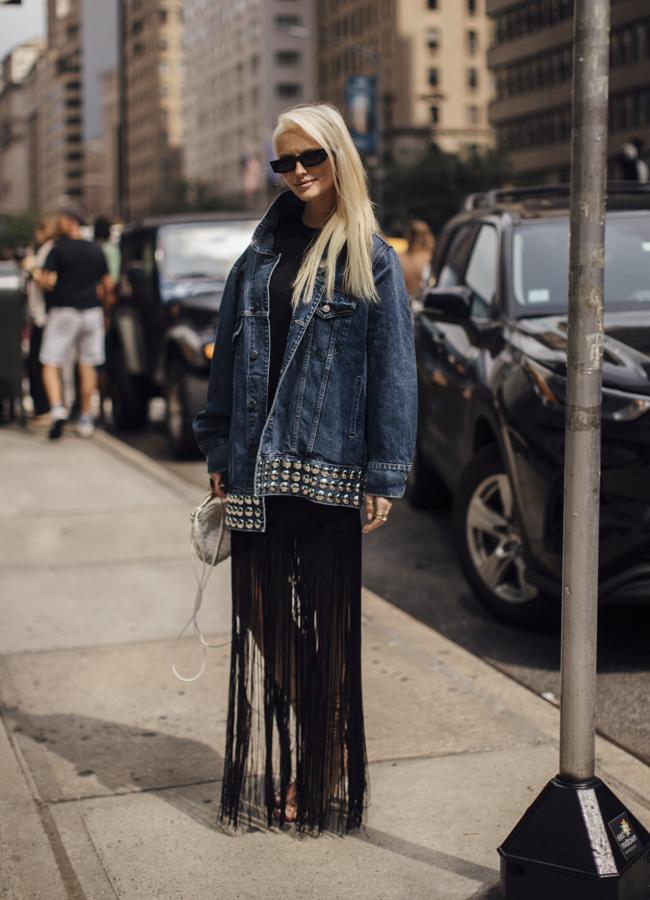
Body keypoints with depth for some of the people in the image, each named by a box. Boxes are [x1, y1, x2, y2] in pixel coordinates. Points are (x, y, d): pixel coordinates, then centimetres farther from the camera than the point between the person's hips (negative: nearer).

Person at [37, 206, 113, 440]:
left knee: (51, 364, 0)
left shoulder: (59, 248, -8)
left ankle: (57, 409, -21)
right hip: (91, 311, 5)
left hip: (64, 309, -4)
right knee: (87, 365, 10)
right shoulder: (95, 250, 8)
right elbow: (108, 285, 8)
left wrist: (51, 286, 4)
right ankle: (86, 419, 12)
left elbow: (45, 280, -17)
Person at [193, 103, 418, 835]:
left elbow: (394, 370, -4)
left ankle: (323, 776, 16)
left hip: (329, 468, -4)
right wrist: (219, 449, 9)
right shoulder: (263, 251, 11)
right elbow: (228, 353, 14)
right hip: (258, 468, 4)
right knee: (263, 621, 8)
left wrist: (384, 475, -9)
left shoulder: (370, 259, -1)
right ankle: (269, 769, 19)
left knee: (327, 625, 4)